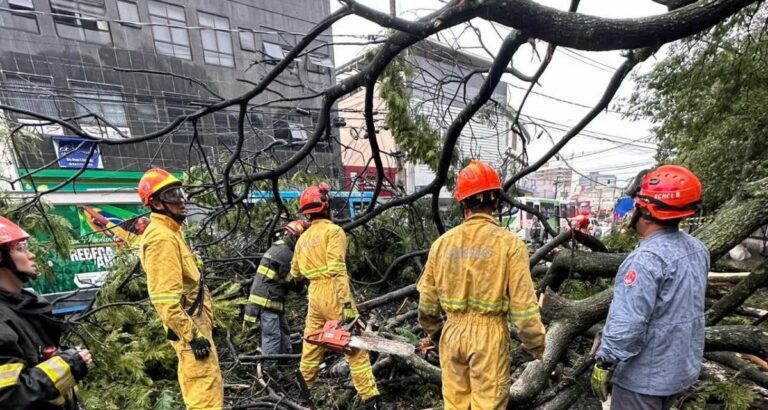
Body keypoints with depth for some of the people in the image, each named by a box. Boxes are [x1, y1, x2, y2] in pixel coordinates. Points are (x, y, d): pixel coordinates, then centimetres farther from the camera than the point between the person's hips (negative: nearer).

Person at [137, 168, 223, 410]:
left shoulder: (170, 233, 13)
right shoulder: (161, 237, -19)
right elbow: (165, 298, -25)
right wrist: (193, 334, -23)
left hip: (194, 322, 10)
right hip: (189, 327, -10)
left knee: (197, 388, 21)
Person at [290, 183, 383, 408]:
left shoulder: (303, 238, 13)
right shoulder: (333, 231, -9)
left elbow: (295, 273, 19)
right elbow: (337, 269, -19)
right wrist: (347, 303, -21)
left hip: (314, 296, 7)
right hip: (333, 295, -7)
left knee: (312, 347, 21)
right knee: (356, 347, 1)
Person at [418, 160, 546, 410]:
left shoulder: (443, 242, -6)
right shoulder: (509, 243, -14)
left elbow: (427, 299, 1)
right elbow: (523, 304, -13)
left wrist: (434, 332, 17)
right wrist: (536, 346, 3)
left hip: (452, 332, 3)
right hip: (488, 335, -2)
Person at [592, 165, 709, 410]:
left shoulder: (647, 258, -29)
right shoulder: (697, 248, -1)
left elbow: (627, 322, -29)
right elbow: (687, 305, 12)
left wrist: (605, 363, -20)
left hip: (644, 374, -8)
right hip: (683, 366, 8)